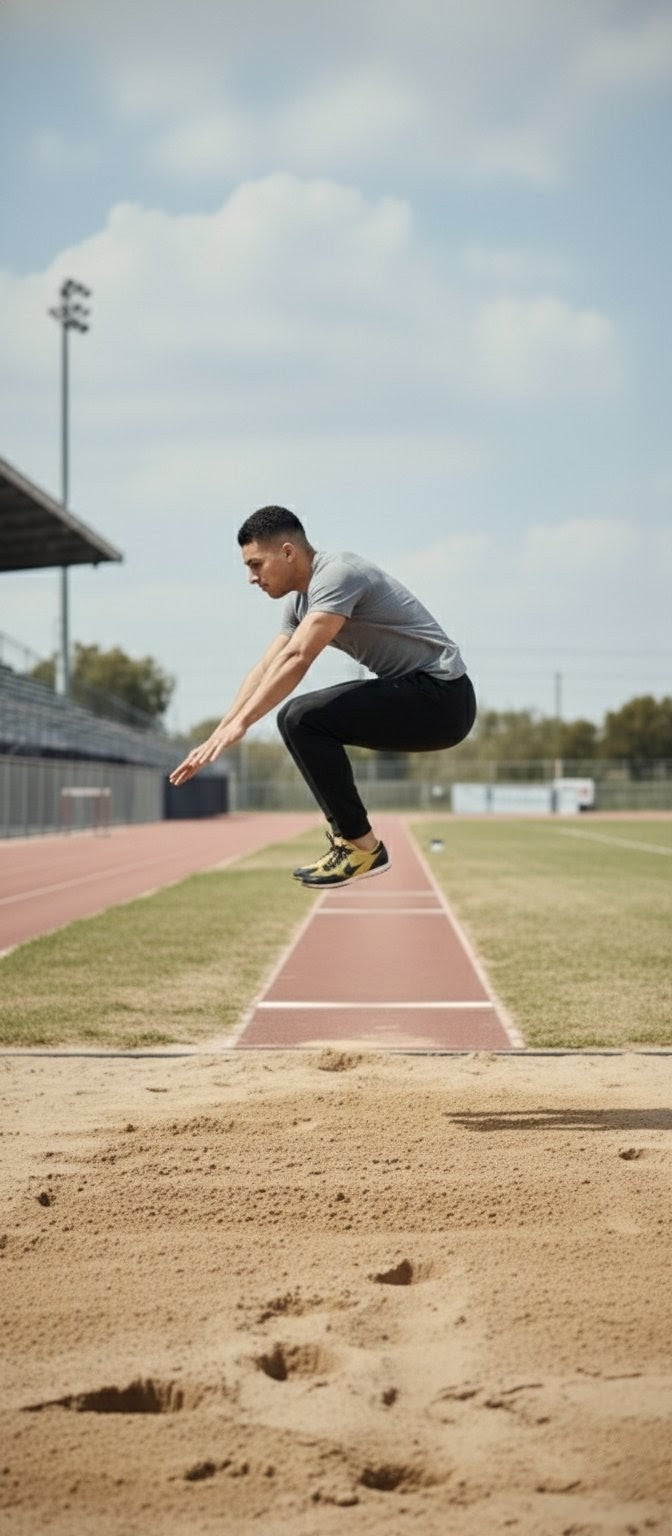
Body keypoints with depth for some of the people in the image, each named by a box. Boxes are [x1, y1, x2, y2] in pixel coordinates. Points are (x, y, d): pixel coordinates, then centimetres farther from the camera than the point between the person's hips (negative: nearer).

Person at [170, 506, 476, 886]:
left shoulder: (337, 575, -17)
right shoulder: (301, 599, 13)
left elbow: (296, 659, -27)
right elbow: (265, 670, 14)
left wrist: (239, 725, -29)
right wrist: (218, 735, 8)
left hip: (442, 697, -10)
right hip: (414, 696, 10)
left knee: (302, 720, -19)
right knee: (303, 721, 16)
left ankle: (363, 847, -12)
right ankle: (347, 835, 13)